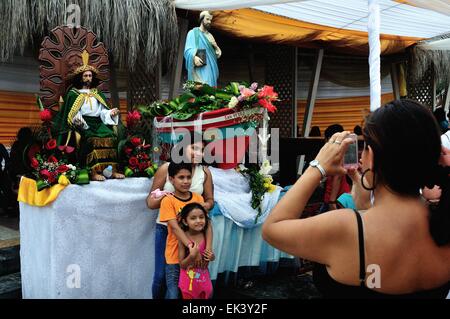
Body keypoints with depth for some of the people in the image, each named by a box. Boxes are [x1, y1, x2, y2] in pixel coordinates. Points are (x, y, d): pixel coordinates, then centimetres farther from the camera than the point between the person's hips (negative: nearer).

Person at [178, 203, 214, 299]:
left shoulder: (206, 236, -6)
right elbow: (182, 265, -12)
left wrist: (211, 257, -10)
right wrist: (192, 256, -28)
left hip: (204, 278, 4)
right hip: (189, 280, -3)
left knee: (207, 296, 16)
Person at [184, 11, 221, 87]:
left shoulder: (210, 36, 22)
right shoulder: (193, 33, 4)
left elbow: (217, 54, 22)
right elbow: (188, 50, -7)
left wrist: (215, 47, 1)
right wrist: (194, 57, -27)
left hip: (210, 68, 6)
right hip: (199, 69, -6)